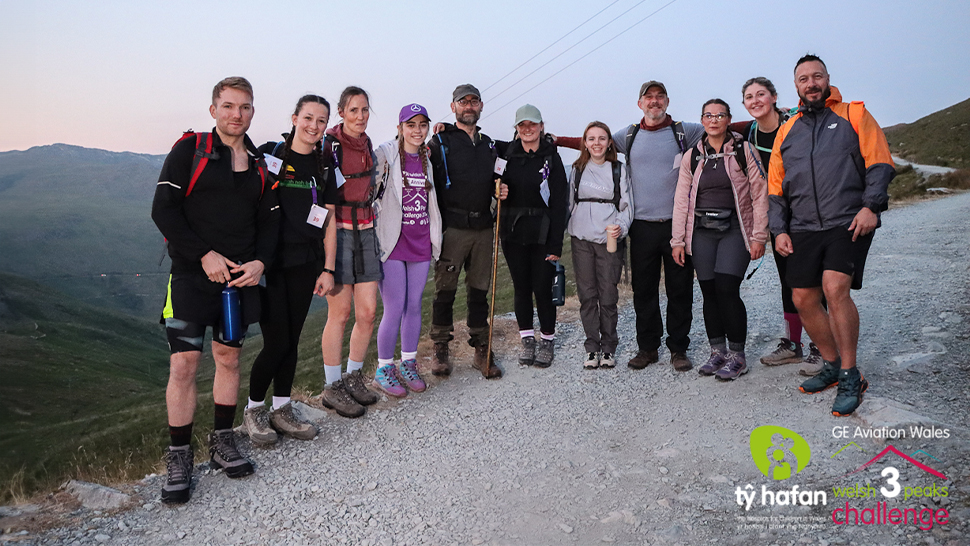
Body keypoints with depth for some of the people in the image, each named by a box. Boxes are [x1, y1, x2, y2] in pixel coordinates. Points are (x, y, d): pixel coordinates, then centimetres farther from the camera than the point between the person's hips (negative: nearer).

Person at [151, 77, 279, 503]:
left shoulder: (259, 163, 11)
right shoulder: (189, 149, -1)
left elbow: (269, 220, 12)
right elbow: (163, 209, -7)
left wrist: (260, 261, -5)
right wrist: (204, 255, -14)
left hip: (241, 276, 4)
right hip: (192, 274, -4)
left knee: (229, 358, 11)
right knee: (184, 363, -6)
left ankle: (222, 442, 26)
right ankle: (179, 456, 9)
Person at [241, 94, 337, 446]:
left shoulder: (324, 166, 10)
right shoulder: (269, 154, -3)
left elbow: (329, 219, 11)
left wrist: (328, 268, 6)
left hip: (305, 263, 4)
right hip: (270, 261, -4)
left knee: (291, 340, 9)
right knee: (277, 342, -5)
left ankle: (282, 410, 24)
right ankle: (253, 410, 16)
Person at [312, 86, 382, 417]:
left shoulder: (367, 145, 13)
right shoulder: (327, 145, -8)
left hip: (365, 232, 6)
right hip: (337, 232, -6)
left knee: (367, 312, 4)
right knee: (339, 314, -3)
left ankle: (353, 378, 22)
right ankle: (332, 388, 11)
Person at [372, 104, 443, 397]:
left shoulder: (429, 159, 11)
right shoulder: (385, 155, -6)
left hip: (420, 244, 5)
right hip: (392, 243, -5)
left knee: (414, 306, 10)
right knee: (395, 309, -4)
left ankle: (408, 364, 25)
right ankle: (383, 369, 13)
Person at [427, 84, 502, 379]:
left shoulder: (489, 145, 18)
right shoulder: (440, 142, 3)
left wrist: (499, 189, 4)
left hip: (483, 228, 4)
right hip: (452, 229, -4)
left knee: (479, 291, 8)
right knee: (445, 290, 0)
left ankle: (482, 351, 16)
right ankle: (440, 349, 14)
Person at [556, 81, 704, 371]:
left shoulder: (685, 132, 5)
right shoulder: (630, 135, 11)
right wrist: (557, 140, 12)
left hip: (677, 224, -1)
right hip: (642, 226, 2)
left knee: (680, 289, 4)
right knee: (643, 290, 6)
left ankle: (678, 348, 17)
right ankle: (648, 347, 19)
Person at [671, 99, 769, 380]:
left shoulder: (743, 150, 2)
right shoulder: (691, 157, 11)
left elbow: (760, 194, 0)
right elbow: (681, 200, 11)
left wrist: (759, 236, -5)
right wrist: (678, 240, 5)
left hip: (734, 230, -3)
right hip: (702, 232, 3)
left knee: (727, 289, -13)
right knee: (709, 292, 4)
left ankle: (737, 356, 1)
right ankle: (717, 351, 17)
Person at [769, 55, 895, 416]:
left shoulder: (854, 115, 8)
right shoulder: (787, 131, 17)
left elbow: (879, 163, 0)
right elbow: (776, 186, 17)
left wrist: (870, 206, -14)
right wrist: (779, 229, 7)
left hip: (849, 224, -5)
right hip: (804, 229, 5)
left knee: (835, 289, -21)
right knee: (803, 299, 3)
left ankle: (850, 376, -7)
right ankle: (832, 366, 22)